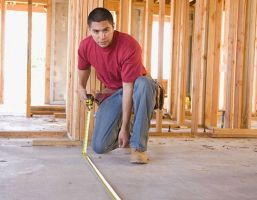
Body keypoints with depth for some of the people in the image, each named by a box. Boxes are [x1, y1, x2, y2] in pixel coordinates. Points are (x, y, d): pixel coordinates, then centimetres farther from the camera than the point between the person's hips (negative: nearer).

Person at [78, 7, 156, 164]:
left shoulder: (130, 46, -29)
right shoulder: (85, 46, -13)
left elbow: (128, 88, -30)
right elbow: (84, 68, 14)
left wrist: (125, 127, -28)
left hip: (135, 88, -3)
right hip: (112, 93, 3)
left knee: (144, 83, -43)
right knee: (99, 146, -13)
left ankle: (138, 146, -31)